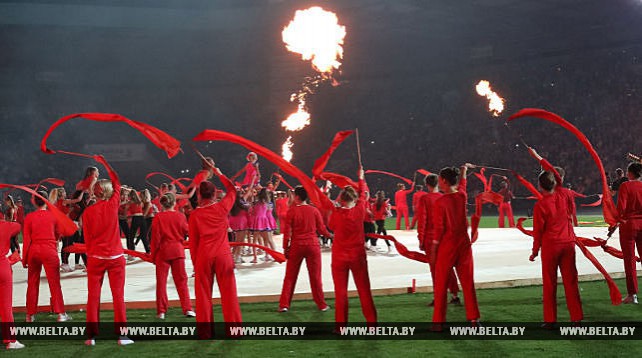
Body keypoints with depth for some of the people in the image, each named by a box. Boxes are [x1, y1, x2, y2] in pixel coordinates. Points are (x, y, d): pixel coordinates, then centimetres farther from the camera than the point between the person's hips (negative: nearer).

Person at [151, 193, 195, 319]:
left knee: (161, 281, 6)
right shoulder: (180, 216, -3)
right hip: (178, 250, 2)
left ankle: (161, 311, 6)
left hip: (163, 251, -1)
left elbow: (155, 237, -7)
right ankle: (187, 309, 3)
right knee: (181, 280, 8)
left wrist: (153, 255, 0)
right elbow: (186, 232, 7)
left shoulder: (158, 217, -8)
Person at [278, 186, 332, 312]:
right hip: (313, 245, 1)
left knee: (290, 276, 8)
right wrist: (330, 235, 23)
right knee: (315, 276, 9)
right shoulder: (314, 210, -2)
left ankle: (284, 305, 8)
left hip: (296, 246, -1)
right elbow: (321, 229, 3)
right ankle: (321, 305, 15)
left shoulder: (292, 211, -7)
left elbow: (287, 231, -6)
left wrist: (286, 247, 3)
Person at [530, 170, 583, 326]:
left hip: (550, 246, -4)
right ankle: (577, 317, 13)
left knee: (550, 283, 5)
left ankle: (550, 320, 8)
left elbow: (538, 231, -7)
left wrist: (535, 251, 3)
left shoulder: (540, 205, -12)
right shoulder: (563, 197, 1)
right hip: (568, 243, 4)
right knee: (570, 281, 10)